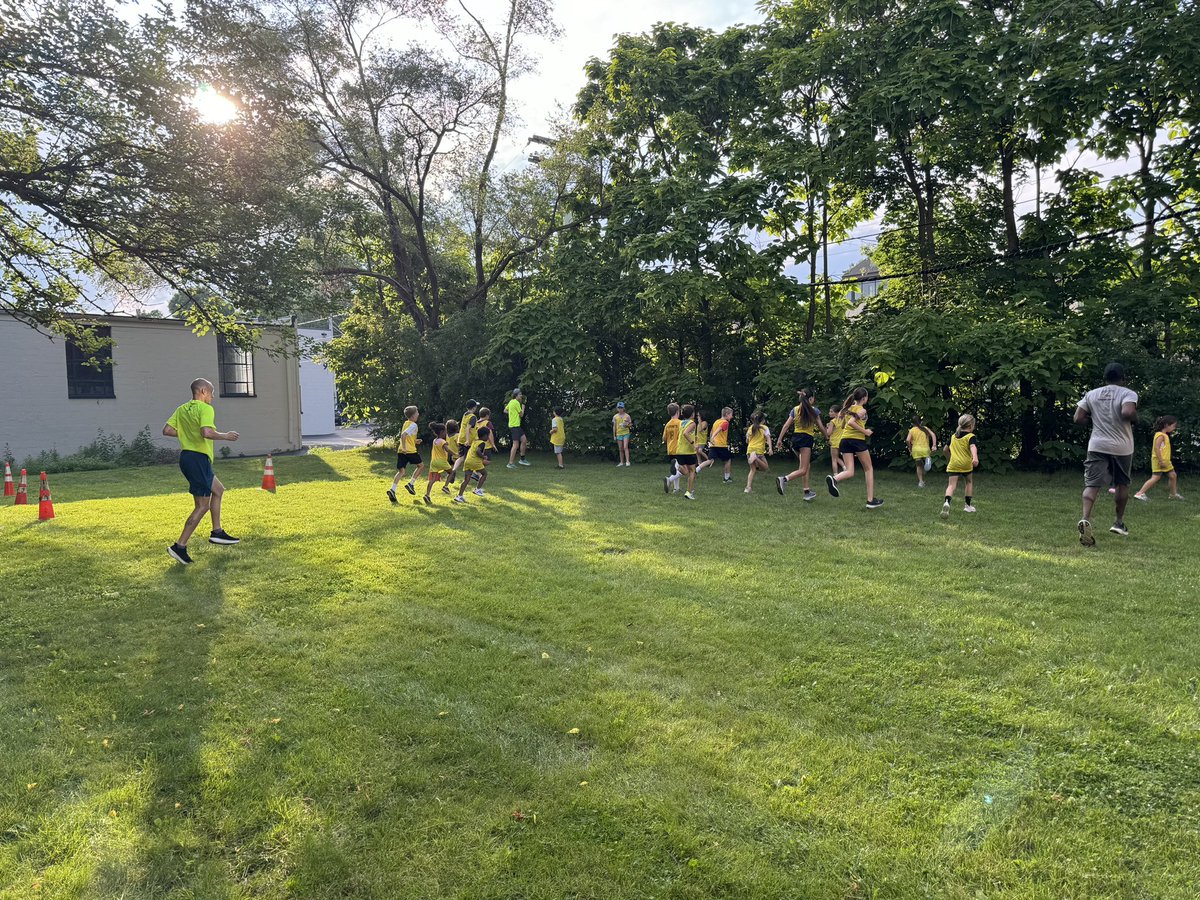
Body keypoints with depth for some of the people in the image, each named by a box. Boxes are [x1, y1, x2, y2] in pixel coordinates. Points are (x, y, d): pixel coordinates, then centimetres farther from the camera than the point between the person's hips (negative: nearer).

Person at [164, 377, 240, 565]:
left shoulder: (182, 409, 13)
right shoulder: (205, 409, -12)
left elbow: (167, 430, 9)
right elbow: (206, 432, -28)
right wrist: (225, 436, -12)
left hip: (187, 456, 10)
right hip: (198, 458, -10)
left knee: (218, 489, 23)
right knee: (203, 505, -3)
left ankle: (217, 532, 23)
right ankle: (180, 546, -4)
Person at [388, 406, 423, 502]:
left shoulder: (406, 423, 17)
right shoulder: (413, 425, -9)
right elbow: (403, 435, -23)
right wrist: (404, 448, -22)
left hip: (401, 451, 7)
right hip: (410, 451, -7)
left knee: (401, 471, 6)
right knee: (421, 465, 14)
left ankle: (392, 489, -12)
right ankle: (410, 483, 6)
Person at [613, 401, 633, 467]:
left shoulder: (627, 416, 1)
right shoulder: (615, 417, 7)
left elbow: (630, 425, 6)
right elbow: (614, 426, 10)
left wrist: (627, 425, -17)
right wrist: (614, 435, 7)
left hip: (626, 433, -3)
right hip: (619, 434, 3)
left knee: (625, 447, -16)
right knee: (620, 449, 7)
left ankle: (627, 461, -17)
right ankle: (621, 462, 15)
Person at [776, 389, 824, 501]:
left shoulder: (795, 409, 10)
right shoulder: (814, 410, 1)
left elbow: (786, 426, 3)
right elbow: (820, 427, 7)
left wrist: (779, 440, 4)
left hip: (795, 437, 6)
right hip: (807, 438, -6)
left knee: (806, 466, 20)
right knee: (803, 470, -10)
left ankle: (807, 492, 19)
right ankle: (784, 479, -36)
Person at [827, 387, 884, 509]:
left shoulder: (849, 408, 15)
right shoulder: (862, 410, -7)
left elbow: (843, 426, 22)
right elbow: (851, 422, -22)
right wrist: (865, 431, -15)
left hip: (845, 440, 6)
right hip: (857, 440, -6)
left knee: (850, 472, 2)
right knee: (869, 469, 12)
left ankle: (834, 479, -33)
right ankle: (870, 500, 10)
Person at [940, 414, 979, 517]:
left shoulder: (953, 436, 15)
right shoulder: (970, 436, -2)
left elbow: (946, 449, 23)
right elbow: (973, 447, -23)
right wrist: (975, 457, -39)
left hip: (953, 465, 3)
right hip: (966, 464, -3)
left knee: (951, 485, -7)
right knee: (970, 481, 22)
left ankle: (947, 502, -35)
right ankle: (968, 505, 25)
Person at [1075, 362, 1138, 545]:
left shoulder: (1091, 394, 6)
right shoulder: (1128, 393, -5)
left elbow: (1078, 419, 3)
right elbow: (1127, 412, -24)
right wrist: (1135, 418, -3)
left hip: (1097, 446, 1)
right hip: (1122, 447, -1)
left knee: (1092, 484, -7)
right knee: (1122, 484, 19)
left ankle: (1086, 519, -31)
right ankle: (1119, 522, 29)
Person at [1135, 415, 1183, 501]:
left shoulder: (1165, 435, 16)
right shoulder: (1160, 435, -15)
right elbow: (1156, 448, -24)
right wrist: (1161, 461, -26)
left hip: (1165, 461, 10)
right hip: (1159, 460, -10)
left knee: (1172, 475, 15)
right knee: (1156, 477, -10)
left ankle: (1173, 494, 28)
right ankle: (1140, 493, -11)